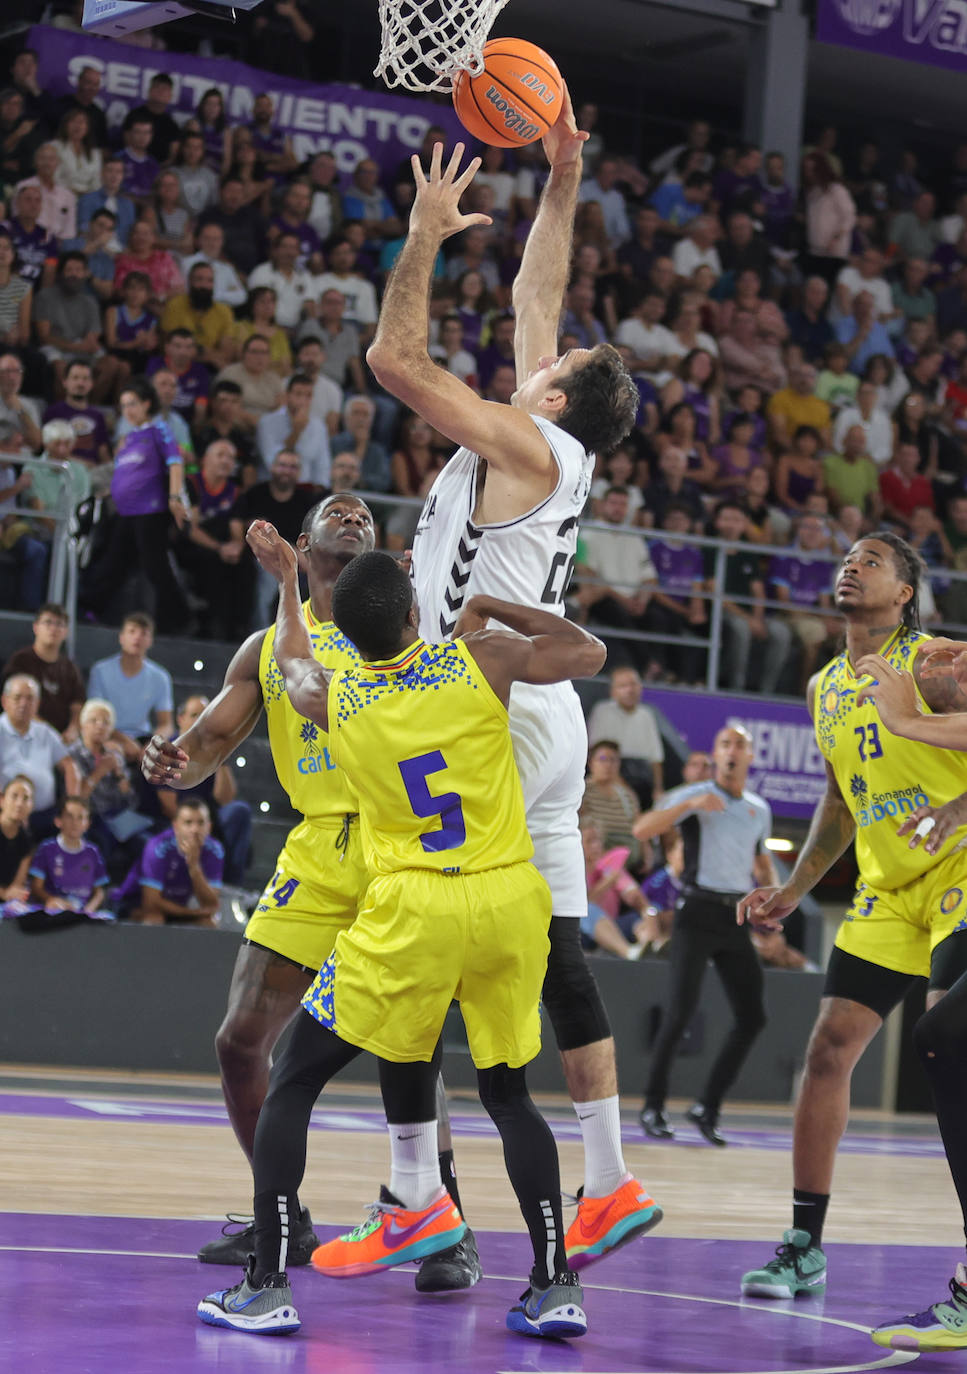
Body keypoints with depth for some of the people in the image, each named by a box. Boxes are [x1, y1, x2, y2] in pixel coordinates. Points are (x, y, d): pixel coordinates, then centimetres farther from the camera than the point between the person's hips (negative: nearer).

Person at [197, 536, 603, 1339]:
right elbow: (588, 653, 11)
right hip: (512, 900, 2)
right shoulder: (481, 660, -2)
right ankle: (556, 1287, 9)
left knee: (294, 1085, 10)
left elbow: (294, 666, 27)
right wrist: (494, 609, 21)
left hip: (415, 910, -2)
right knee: (508, 1093, 19)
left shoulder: (332, 699, 2)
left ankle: (266, 1288, 3)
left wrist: (285, 578, 44)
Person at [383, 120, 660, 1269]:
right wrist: (561, 182, 24)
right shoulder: (556, 451, 13)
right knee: (555, 956, 10)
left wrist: (428, 230, -6)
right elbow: (534, 297, 23)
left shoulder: (525, 445, -9)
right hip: (545, 720, 9)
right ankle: (611, 1184, 12)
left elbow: (395, 357, -14)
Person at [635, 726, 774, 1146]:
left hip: (736, 919, 6)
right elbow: (642, 830, -17)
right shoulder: (693, 796, -3)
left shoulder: (759, 809, 13)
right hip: (698, 913, -6)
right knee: (682, 1009, -15)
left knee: (752, 1017, -1)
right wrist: (691, 804, -28)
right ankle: (652, 1107, -3)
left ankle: (707, 1107, 8)